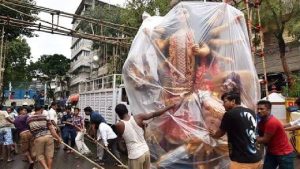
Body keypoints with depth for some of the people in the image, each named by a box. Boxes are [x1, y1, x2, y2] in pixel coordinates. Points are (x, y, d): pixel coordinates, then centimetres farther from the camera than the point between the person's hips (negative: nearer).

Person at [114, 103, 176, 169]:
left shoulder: (119, 125, -12)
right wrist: (170, 107, 5)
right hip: (146, 151, 5)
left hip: (135, 155, -4)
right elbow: (154, 114, -3)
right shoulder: (138, 117, -6)